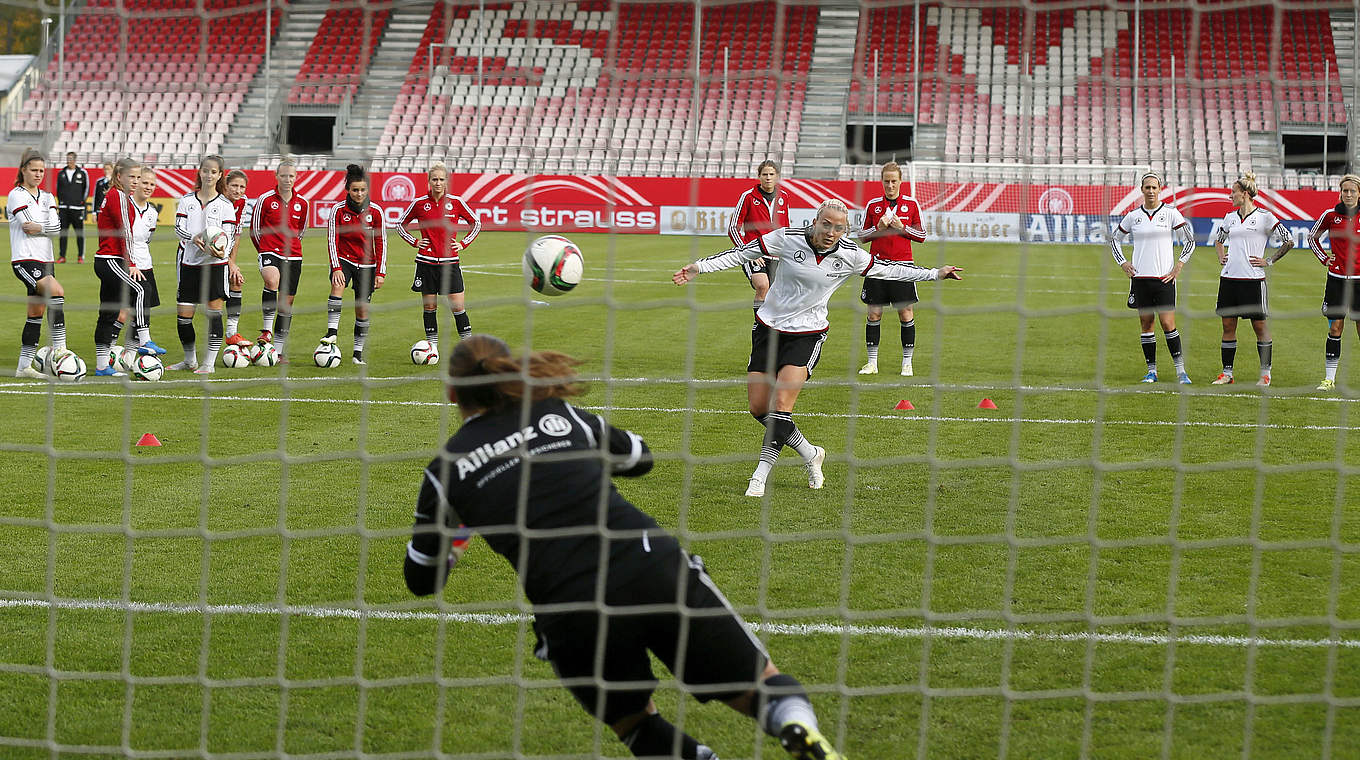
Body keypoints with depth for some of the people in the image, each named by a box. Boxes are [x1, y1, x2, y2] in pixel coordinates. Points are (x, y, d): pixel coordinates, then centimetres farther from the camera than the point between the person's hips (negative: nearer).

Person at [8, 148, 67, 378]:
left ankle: (24, 365, 11)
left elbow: (56, 226, 1)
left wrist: (39, 228, -14)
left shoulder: (47, 197, 14)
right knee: (56, 291, -27)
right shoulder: (16, 195, -5)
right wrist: (47, 227, -4)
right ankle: (59, 346, -25)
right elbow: (28, 225, -14)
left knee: (37, 312, 7)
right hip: (25, 259, -7)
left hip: (44, 259, 7)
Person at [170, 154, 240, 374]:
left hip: (215, 264, -3)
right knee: (183, 315, 3)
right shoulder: (187, 201, 8)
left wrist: (221, 251, -24)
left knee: (214, 312, -6)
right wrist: (193, 238, -20)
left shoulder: (225, 205, 2)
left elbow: (229, 235, -3)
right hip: (189, 262, 3)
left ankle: (209, 362, 0)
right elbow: (179, 228, 1)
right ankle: (190, 360, 21)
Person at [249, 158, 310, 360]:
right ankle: (267, 330, -27)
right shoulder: (265, 200, -3)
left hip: (293, 256, 4)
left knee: (287, 302, 5)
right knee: (272, 280, -36)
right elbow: (255, 229, 7)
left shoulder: (303, 203, 7)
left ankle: (278, 350, 15)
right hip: (269, 252, -4)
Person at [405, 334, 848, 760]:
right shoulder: (559, 414, 14)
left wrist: (451, 541, 41)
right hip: (655, 570, 1)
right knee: (762, 686, 11)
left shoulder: (445, 472, 9)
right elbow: (639, 458, 33)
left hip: (573, 619, -1)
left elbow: (422, 581, 20)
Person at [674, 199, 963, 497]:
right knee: (758, 408, 1)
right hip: (768, 328, 2)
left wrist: (936, 273, 10)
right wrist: (699, 267, -12)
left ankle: (760, 477, -14)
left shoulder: (850, 255, -7)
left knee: (780, 405, -18)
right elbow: (742, 252, -6)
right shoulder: (787, 238, -12)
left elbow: (888, 269, 8)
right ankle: (810, 454, 21)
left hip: (807, 335, -2)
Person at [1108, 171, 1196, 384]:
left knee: (1168, 324, -9)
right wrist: (1123, 263, 9)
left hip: (1164, 278, -3)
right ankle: (1151, 371, 11)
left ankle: (1181, 371, -3)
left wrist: (1178, 266, -3)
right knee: (1146, 324, 4)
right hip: (1140, 277, 3)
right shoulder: (1133, 216, 6)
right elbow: (1114, 238, 20)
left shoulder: (1171, 213, -1)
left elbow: (1189, 241, 4)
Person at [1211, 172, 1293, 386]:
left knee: (1259, 325, 0)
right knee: (1228, 325, 6)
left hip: (1253, 278, -6)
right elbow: (1218, 239, 31)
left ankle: (1265, 373, 8)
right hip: (1229, 278, 6)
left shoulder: (1263, 216, -5)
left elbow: (1289, 241, -4)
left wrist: (1269, 261, -6)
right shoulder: (1230, 217, 12)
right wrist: (1221, 257, 15)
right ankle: (1227, 373, 12)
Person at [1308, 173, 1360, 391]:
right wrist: (1324, 258, 7)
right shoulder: (1331, 216, 1)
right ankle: (1329, 379, 4)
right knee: (1335, 328, 0)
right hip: (1336, 278, 1)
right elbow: (1312, 237, 18)